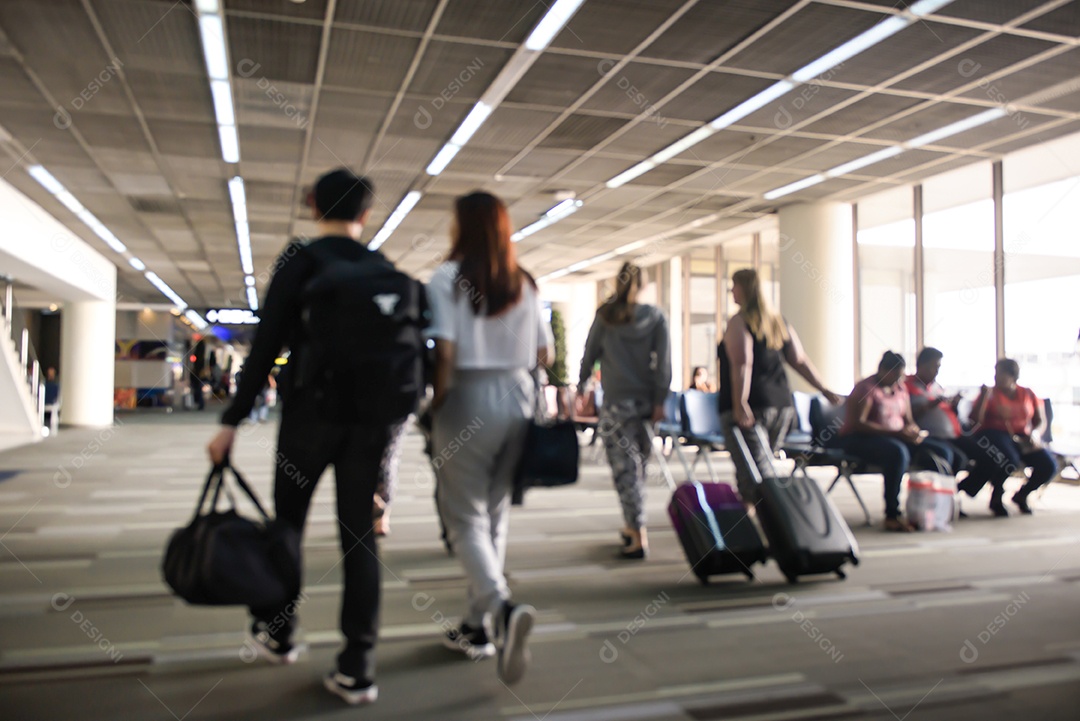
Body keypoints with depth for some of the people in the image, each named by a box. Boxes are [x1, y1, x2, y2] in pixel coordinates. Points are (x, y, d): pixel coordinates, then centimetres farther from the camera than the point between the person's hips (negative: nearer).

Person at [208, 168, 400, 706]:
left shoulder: (298, 261, -3)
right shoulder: (384, 270, 7)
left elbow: (266, 345, -9)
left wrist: (232, 420, -6)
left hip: (311, 409, -3)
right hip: (370, 415, 3)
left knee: (287, 522, 16)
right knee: (359, 533, 6)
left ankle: (276, 631, 32)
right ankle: (358, 667, 7)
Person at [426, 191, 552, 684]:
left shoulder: (448, 279, -7)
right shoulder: (525, 285, 8)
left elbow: (445, 352, -14)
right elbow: (544, 354, 8)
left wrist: (436, 406, -3)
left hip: (468, 398, -5)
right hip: (518, 397, 5)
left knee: (466, 517, 3)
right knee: (495, 511, 14)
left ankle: (502, 607, -19)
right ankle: (479, 626, 23)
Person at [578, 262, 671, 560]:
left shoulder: (605, 315, 0)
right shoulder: (656, 316, 4)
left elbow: (589, 353, 4)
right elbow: (663, 360, -3)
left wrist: (581, 385, 16)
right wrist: (659, 400, -3)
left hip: (617, 402, -3)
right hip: (647, 400, 3)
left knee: (625, 467, -4)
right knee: (638, 463, 16)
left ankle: (639, 538, -9)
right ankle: (632, 526, 28)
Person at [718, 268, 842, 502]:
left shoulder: (738, 323, -8)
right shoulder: (779, 323, 14)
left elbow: (742, 365, -20)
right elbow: (800, 361, 12)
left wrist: (740, 404, -26)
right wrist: (825, 390, 17)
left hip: (750, 407, -8)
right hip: (782, 404, 8)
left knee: (753, 475, -9)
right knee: (763, 469, 17)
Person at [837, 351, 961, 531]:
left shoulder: (900, 387, 15)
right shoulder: (866, 388, -9)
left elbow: (909, 420, 18)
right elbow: (857, 423, -20)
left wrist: (913, 430, -8)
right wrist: (895, 433, -26)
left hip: (898, 437, 8)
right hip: (859, 440, -8)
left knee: (944, 451, -8)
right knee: (898, 452, -40)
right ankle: (892, 516, -34)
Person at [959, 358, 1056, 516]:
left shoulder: (1028, 394, 14)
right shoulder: (990, 393, 5)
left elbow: (1040, 420, 15)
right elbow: (975, 419, -7)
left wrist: (1034, 433, -7)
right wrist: (983, 396, -17)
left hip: (1022, 439, 4)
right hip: (993, 436, -4)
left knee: (1049, 466, -16)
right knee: (1009, 460, -37)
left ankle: (1021, 495, 14)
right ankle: (996, 497, -8)